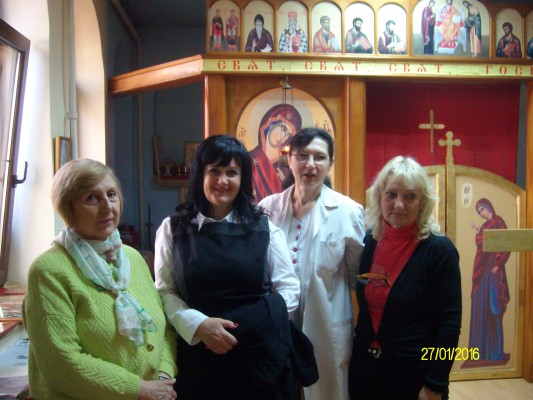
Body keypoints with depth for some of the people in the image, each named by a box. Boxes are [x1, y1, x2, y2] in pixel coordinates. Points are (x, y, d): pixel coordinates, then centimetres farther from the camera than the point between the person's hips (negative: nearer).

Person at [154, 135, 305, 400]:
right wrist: (199, 324, -16)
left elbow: (290, 288, 3)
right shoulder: (173, 229, 1)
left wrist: (262, 323, -8)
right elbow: (164, 292, -2)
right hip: (199, 356, 0)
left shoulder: (263, 226, 3)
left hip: (261, 353, 1)